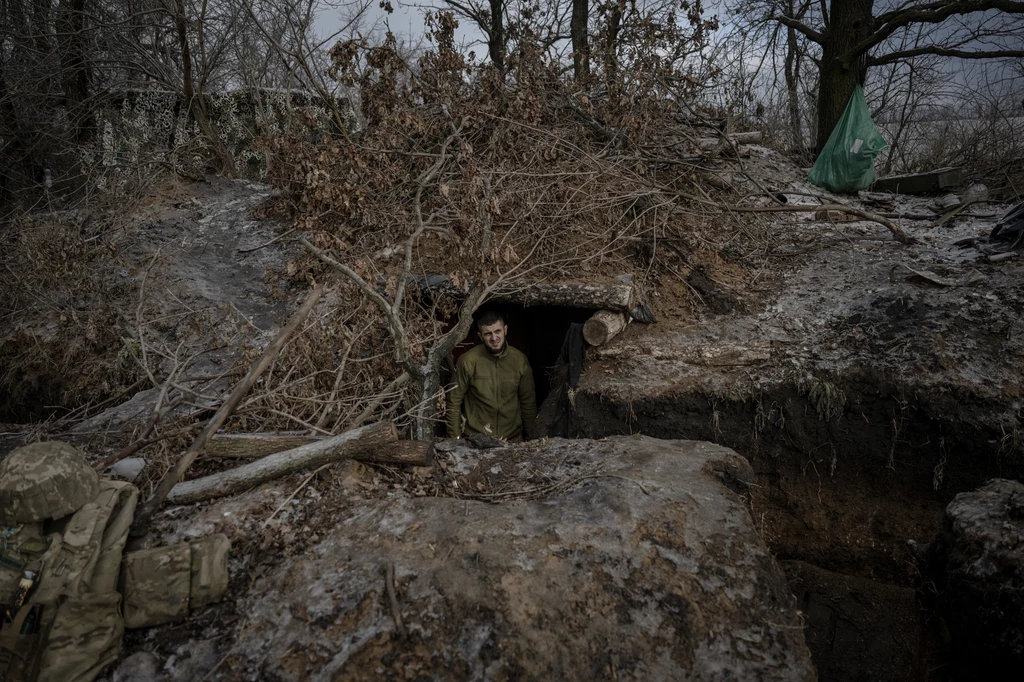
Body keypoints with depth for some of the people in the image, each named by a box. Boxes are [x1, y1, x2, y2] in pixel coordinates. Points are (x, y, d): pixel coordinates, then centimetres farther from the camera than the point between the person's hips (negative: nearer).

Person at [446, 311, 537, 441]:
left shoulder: (520, 360, -4)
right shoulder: (468, 361, -12)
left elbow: (528, 402, 5)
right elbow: (454, 402, -6)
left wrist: (530, 437, 8)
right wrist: (455, 438, -5)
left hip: (513, 438, 2)